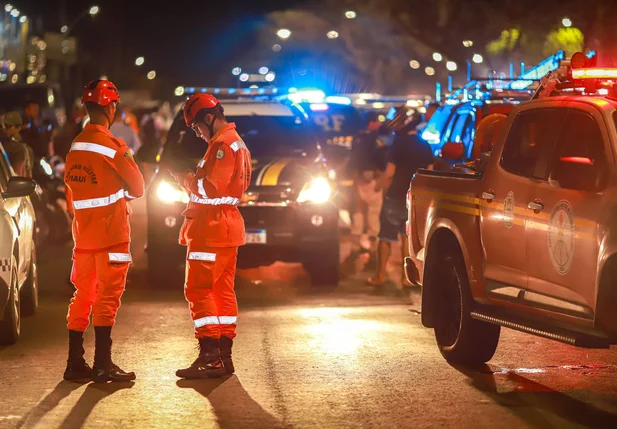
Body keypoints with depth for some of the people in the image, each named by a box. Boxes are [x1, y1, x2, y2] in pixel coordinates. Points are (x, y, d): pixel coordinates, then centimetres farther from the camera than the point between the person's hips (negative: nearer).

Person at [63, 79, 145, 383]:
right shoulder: (113, 146, -13)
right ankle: (103, 366, -8)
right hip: (111, 233, -7)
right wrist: (125, 194, 17)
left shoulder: (75, 147, 9)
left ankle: (75, 363, 13)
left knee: (82, 295, 11)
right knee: (107, 296, -6)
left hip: (83, 233, 7)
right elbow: (137, 187, -5)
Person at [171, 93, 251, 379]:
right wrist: (193, 180, 10)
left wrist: (185, 179, -7)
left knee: (198, 290, -9)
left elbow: (211, 187, -21)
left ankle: (209, 357, -13)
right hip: (228, 225, 11)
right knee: (223, 290, 11)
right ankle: (224, 356, 14)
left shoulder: (223, 143, -14)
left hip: (212, 227, -11)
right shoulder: (236, 141, 19)